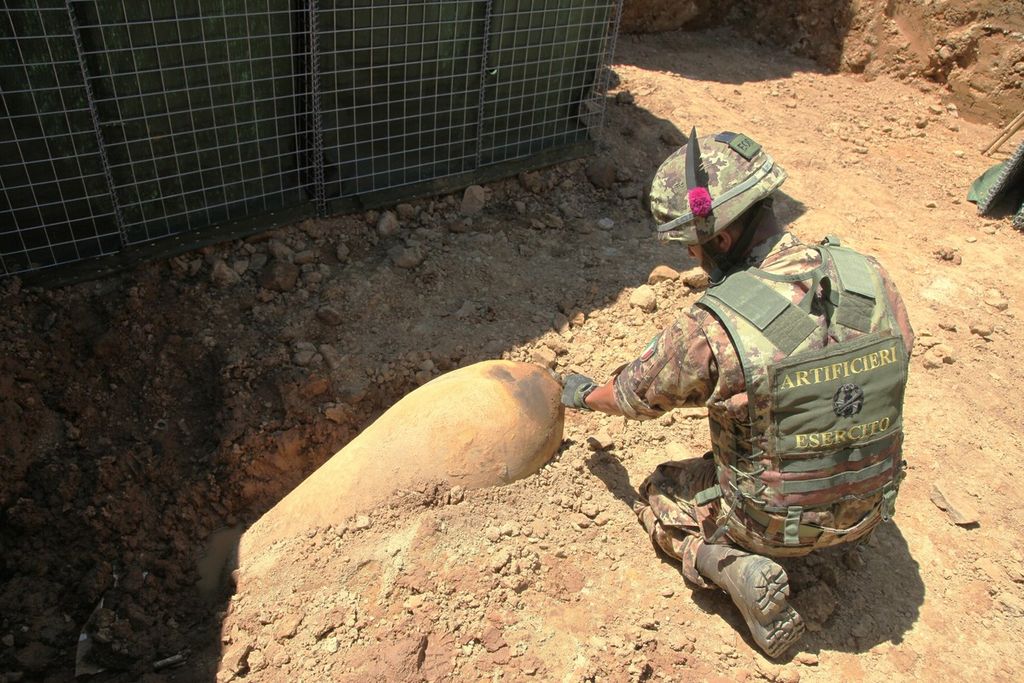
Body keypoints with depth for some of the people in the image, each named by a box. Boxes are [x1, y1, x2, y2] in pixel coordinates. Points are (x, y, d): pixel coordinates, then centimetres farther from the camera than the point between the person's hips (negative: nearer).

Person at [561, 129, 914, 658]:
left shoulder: (713, 329, -29)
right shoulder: (871, 277, -13)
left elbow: (635, 394, -10)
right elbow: (898, 355, 7)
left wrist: (584, 395, 13)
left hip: (777, 519, -6)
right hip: (869, 507, 6)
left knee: (658, 496, 19)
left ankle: (739, 569, -4)